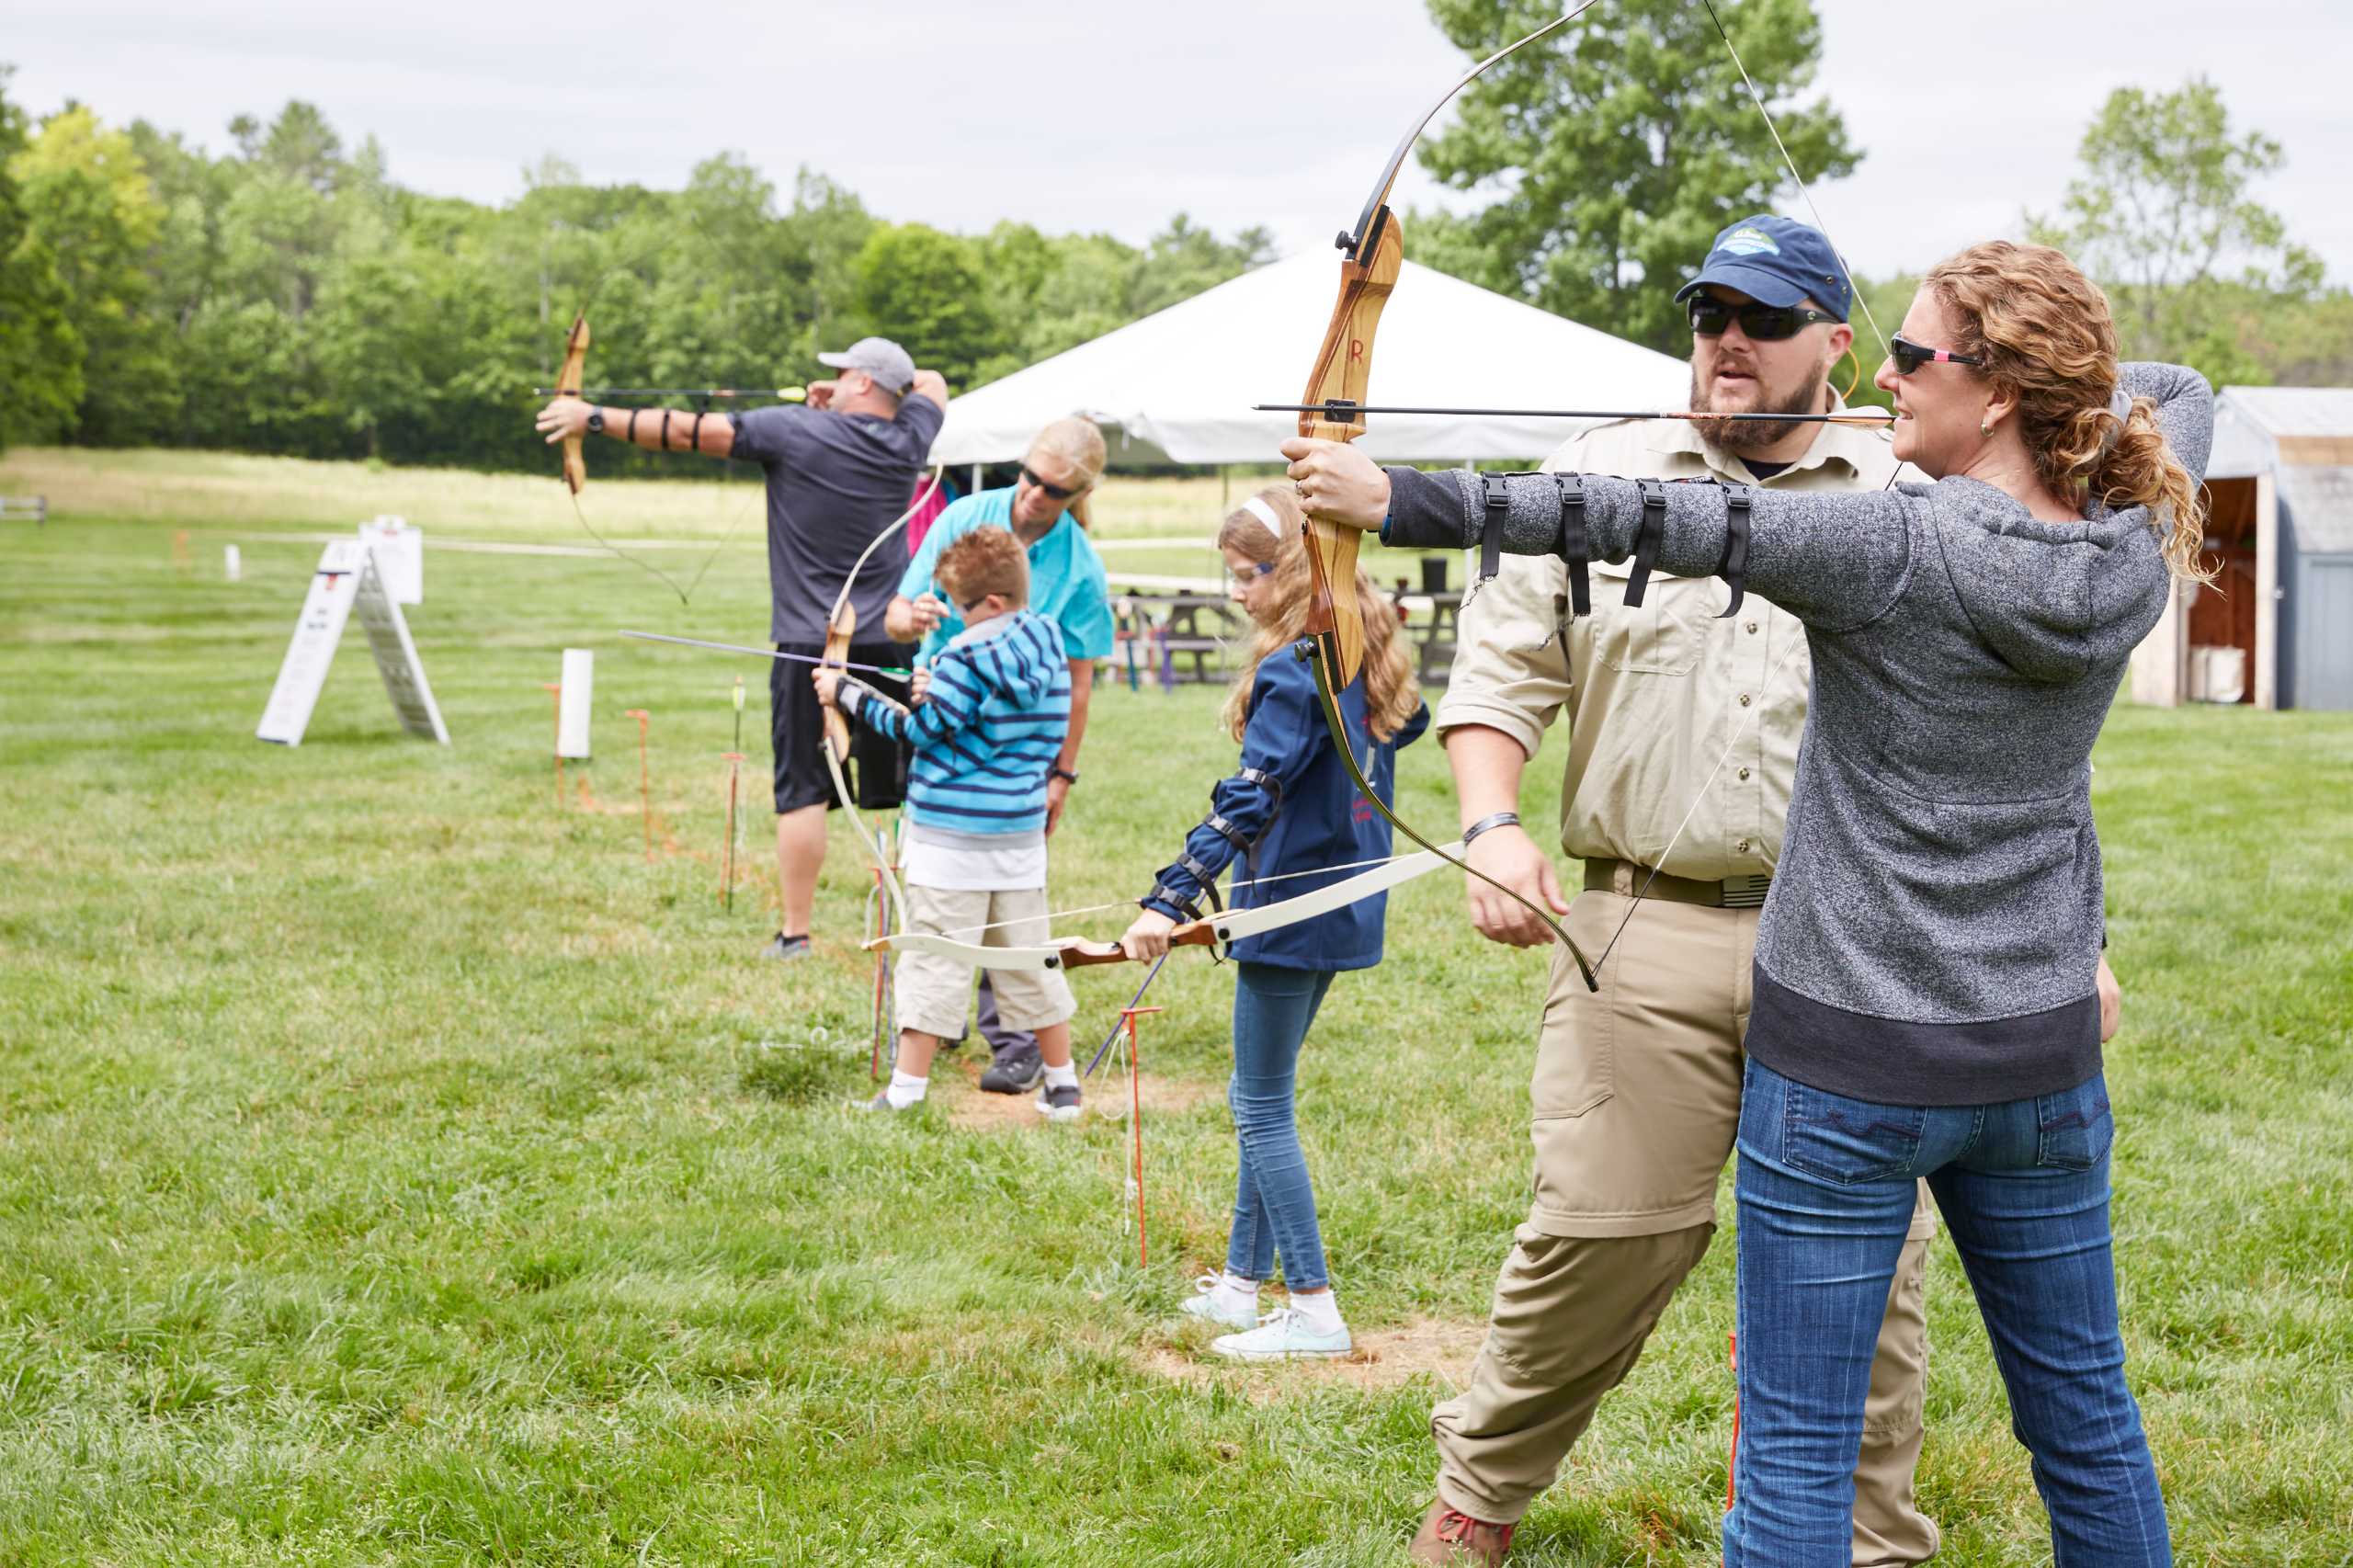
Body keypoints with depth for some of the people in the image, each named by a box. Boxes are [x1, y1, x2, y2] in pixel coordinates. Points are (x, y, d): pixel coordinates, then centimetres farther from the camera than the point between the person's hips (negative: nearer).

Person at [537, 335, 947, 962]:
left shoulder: (795, 430, -7)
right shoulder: (907, 439, 5)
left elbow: (689, 432, -8)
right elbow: (932, 385, 28)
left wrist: (594, 417, -3)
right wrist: (843, 400, 20)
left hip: (810, 644, -4)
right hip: (890, 643, 4)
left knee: (803, 791, -1)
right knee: (914, 785, 10)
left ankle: (794, 932, -1)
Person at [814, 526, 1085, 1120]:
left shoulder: (969, 655, -15)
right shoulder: (1051, 650, 7)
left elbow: (920, 729, -11)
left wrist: (847, 691, -1)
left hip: (951, 836, -7)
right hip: (1020, 832, 7)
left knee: (932, 963, -2)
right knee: (1030, 956, 14)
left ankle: (905, 1093, 1)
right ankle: (1063, 1085, 19)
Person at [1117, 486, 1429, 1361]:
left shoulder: (1294, 671, -20)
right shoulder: (1366, 658, 7)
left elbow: (1253, 796, -29)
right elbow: (1409, 723, 26)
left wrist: (1172, 897, -32)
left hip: (1294, 911, -9)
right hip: (1345, 902, 9)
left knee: (1265, 1111, -2)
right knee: (1259, 1099, 17)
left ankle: (1315, 1313, 0)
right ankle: (1242, 1285, 24)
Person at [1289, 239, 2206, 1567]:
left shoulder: (1905, 549, -19)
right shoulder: (2133, 551, -2)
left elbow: (1661, 522, -20)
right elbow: (2178, 396, 21)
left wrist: (1403, 501, -18)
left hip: (1851, 1064, -6)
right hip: (2043, 1061, 6)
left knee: (1796, 1452, 1)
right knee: (2085, 1414, 18)